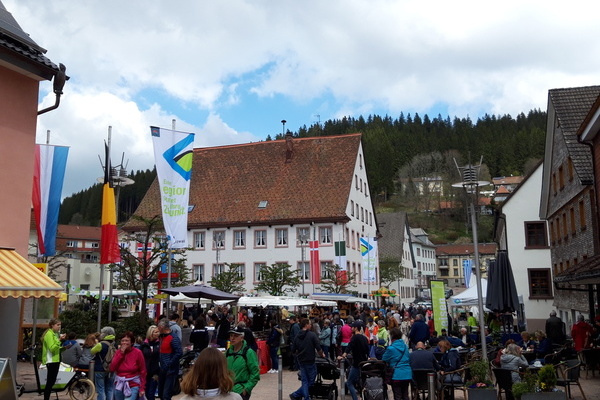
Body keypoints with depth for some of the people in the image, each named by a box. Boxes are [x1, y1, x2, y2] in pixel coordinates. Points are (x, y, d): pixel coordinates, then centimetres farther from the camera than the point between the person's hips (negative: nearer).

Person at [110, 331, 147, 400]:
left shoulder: (137, 352, -9)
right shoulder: (118, 352, 3)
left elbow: (142, 371, -7)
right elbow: (112, 368, -8)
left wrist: (142, 388, -9)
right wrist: (121, 353, -12)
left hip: (133, 385, -5)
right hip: (119, 385, 5)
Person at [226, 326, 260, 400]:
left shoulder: (249, 352, -9)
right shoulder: (228, 352, 7)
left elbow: (255, 375, -9)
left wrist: (246, 389, -14)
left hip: (241, 391, -5)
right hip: (228, 390, 6)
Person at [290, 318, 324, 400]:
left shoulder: (297, 337, 6)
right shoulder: (312, 335, -11)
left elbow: (295, 350, 11)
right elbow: (318, 348, -12)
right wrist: (322, 354, 6)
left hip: (301, 362, 6)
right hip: (310, 361, -6)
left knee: (305, 381, 12)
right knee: (310, 381, 6)